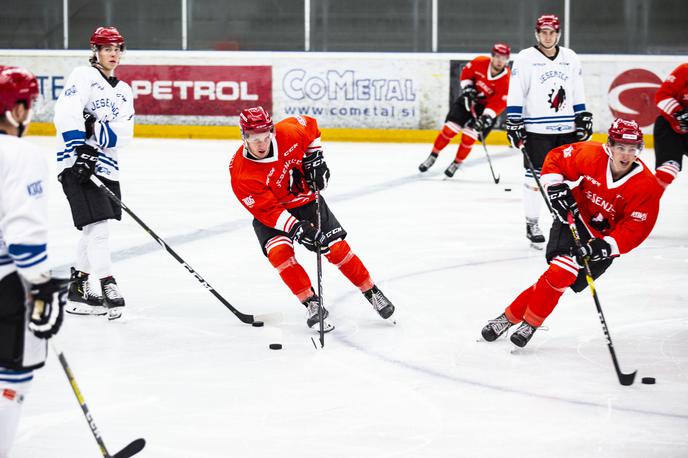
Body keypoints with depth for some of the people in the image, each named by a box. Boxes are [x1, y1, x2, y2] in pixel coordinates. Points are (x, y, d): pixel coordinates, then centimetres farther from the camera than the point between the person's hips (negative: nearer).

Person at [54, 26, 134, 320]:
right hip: (77, 162, -8)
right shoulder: (83, 76, -3)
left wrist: (96, 129, -17)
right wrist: (81, 148, -29)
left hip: (105, 165, 8)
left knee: (93, 229, 15)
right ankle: (108, 287, -13)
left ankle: (78, 289, 27)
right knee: (97, 226, -15)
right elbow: (67, 111, -19)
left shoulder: (123, 91, 17)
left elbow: (123, 133, 3)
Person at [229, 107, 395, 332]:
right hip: (270, 213, -2)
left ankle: (372, 293, 14)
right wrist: (296, 228, -38)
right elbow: (267, 210, -28)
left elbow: (311, 127, 1)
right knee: (278, 251, -26)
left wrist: (315, 160, -3)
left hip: (306, 199, 2)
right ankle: (312, 304, -14)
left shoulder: (288, 132, -24)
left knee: (336, 248, -4)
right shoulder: (241, 174, -30)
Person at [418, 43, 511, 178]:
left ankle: (456, 164, 12)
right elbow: (466, 73, 1)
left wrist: (485, 118, -34)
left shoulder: (506, 79, -24)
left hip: (487, 107, -2)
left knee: (469, 136, -10)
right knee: (450, 128, -5)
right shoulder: (480, 62, -18)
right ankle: (433, 156, 12)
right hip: (469, 99, 2)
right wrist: (467, 89, -12)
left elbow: (499, 104, -24)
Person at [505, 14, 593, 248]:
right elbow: (515, 95, -6)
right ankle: (532, 224, 6)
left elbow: (577, 93, 17)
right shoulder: (525, 59, -5)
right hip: (536, 130, -4)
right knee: (535, 177, -3)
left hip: (566, 129, 4)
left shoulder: (570, 58, 10)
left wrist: (583, 119, 13)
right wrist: (513, 123, -11)